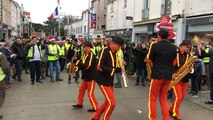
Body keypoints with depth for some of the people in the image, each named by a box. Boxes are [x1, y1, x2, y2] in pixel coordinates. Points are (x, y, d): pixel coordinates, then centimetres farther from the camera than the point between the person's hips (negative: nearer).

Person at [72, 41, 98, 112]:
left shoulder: (91, 55, -20)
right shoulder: (85, 55, 8)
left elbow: (87, 66, -28)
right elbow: (82, 64, 11)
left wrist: (77, 61, -24)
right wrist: (77, 68, -7)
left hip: (91, 77, -9)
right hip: (86, 76, 9)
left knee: (90, 93, -3)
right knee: (81, 90, 18)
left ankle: (95, 107, 10)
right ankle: (80, 103, 34)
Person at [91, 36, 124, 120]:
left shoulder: (113, 52, 9)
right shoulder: (104, 50, -17)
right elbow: (99, 66, -24)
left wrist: (120, 68, -5)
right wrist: (113, 69, -22)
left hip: (110, 81, 9)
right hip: (103, 81, -9)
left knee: (108, 102, 17)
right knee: (112, 103, -8)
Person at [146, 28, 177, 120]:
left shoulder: (155, 46, -10)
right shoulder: (173, 47, 3)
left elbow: (149, 61, -4)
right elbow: (174, 63, 10)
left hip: (157, 75, -4)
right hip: (168, 76, 5)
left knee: (153, 98, 9)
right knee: (163, 98, 17)